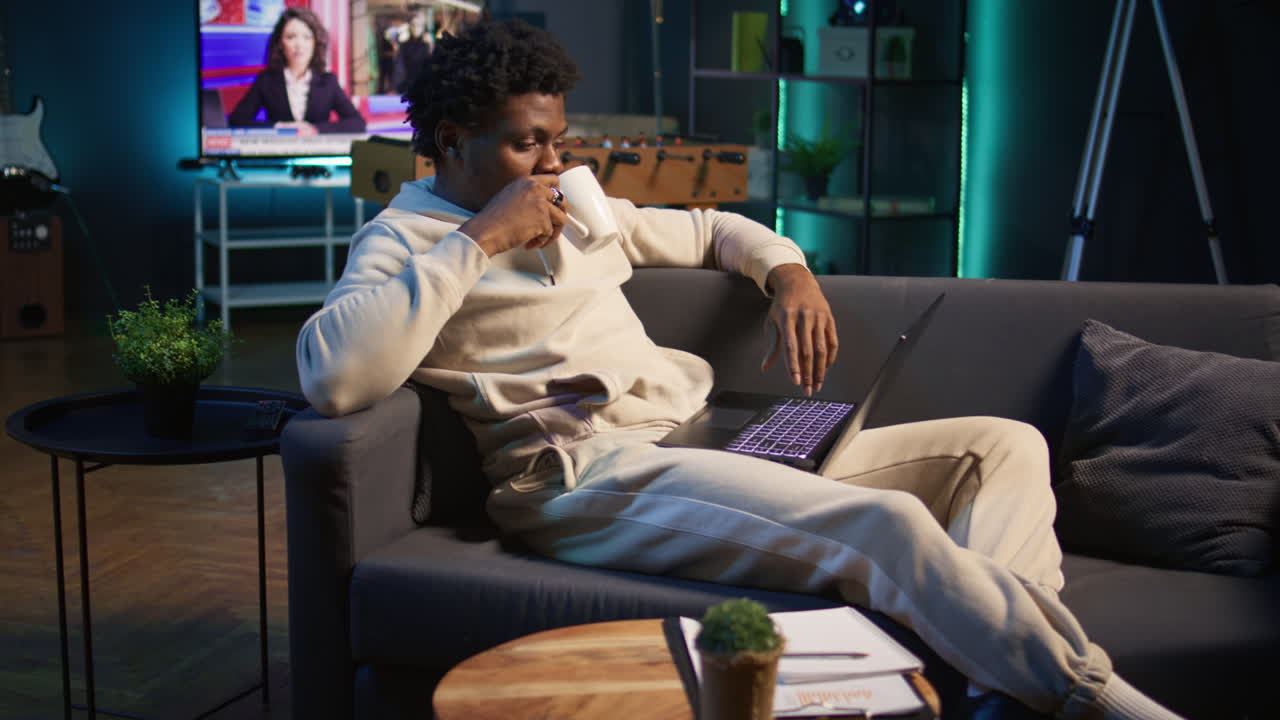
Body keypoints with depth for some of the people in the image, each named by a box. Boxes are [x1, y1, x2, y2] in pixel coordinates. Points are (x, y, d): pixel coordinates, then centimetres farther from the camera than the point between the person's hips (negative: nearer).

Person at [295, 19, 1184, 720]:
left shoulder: (578, 209, 24)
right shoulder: (404, 239, 2)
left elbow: (707, 228, 37)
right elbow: (335, 379, -19)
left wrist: (786, 267, 14)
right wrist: (478, 240, -15)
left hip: (705, 438, 9)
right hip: (590, 474, -9)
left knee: (1008, 445, -2)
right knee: (889, 525, -32)